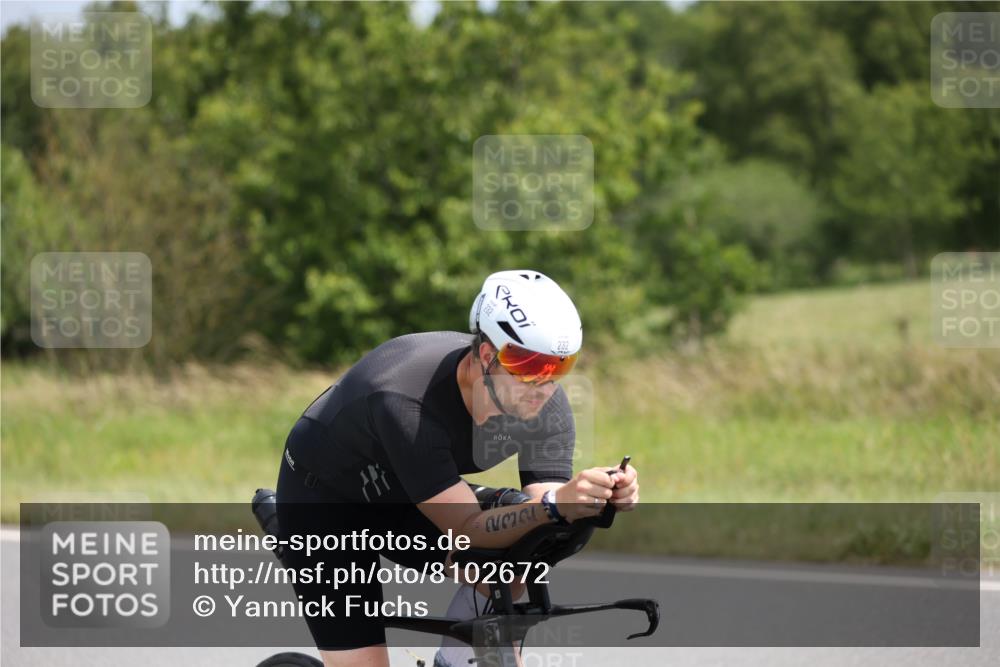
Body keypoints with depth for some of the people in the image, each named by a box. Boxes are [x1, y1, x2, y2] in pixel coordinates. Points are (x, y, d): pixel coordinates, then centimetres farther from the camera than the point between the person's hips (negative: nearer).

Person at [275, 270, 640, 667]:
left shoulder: (546, 407, -22)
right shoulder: (405, 403, -40)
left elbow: (541, 527, -23)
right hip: (323, 497, -6)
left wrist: (603, 497, -44)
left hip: (402, 498, 6)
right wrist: (556, 503, -58)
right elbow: (468, 530, -42)